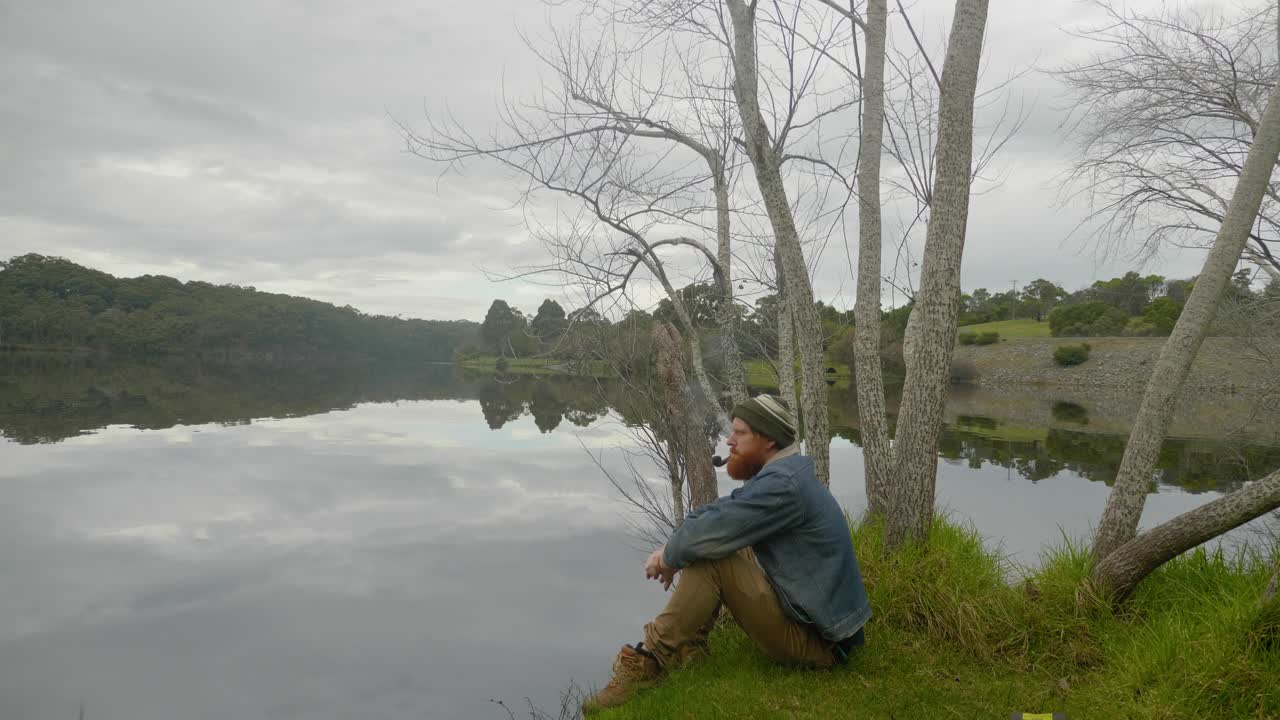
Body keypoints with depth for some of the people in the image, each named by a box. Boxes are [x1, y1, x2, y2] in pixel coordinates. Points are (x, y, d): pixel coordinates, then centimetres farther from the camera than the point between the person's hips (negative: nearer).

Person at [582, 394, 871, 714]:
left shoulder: (782, 485, -23)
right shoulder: (781, 474, 10)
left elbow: (712, 530, -26)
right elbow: (718, 511, 11)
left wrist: (670, 557, -6)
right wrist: (669, 549, -3)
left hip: (814, 640, -10)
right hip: (806, 610, 10)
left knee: (710, 558, -20)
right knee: (715, 544, 12)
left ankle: (648, 661, -12)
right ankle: (688, 647, 8)